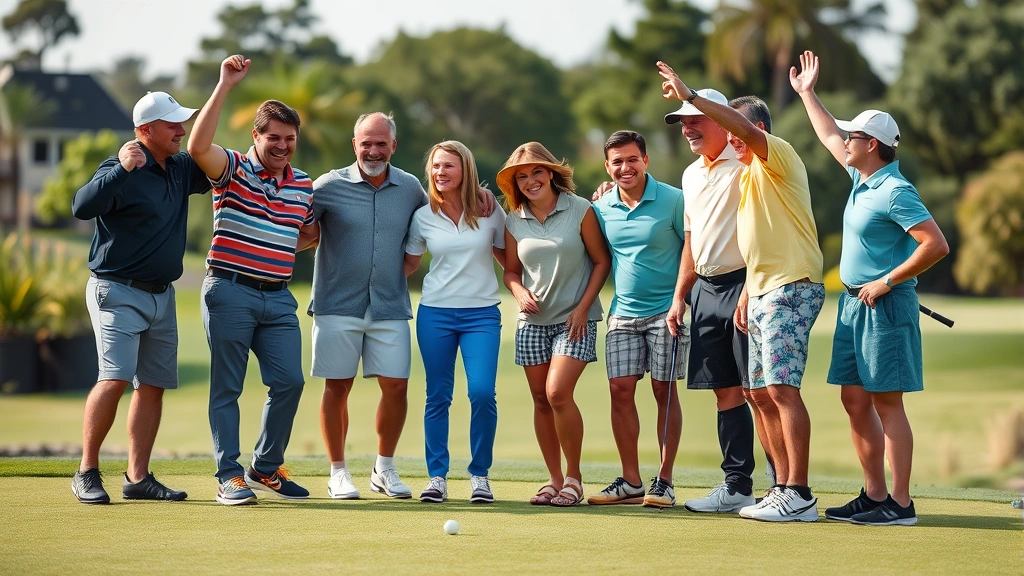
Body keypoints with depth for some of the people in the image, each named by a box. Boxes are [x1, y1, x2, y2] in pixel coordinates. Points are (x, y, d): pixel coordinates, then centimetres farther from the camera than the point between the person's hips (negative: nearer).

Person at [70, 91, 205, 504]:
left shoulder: (181, 170, 9)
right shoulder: (121, 170, -13)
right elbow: (82, 207, -28)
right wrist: (122, 169, -38)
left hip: (162, 295, 8)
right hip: (118, 292, -8)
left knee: (153, 386, 5)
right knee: (115, 379, -17)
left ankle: (138, 478, 10)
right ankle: (86, 473, -7)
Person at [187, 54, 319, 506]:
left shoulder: (304, 186, 12)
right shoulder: (233, 170, -4)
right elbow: (198, 146, -25)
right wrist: (225, 86, -28)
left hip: (278, 298, 5)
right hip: (230, 291, -5)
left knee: (289, 381, 1)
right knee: (227, 386, 0)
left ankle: (266, 468, 18)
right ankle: (229, 477, 5)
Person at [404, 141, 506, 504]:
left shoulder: (489, 211, 2)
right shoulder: (423, 217, 3)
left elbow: (506, 257, 13)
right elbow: (409, 265, 16)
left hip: (482, 314, -1)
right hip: (435, 313, 1)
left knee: (482, 392, -13)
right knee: (438, 396, 1)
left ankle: (480, 474, 0)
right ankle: (437, 476, 9)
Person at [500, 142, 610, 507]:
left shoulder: (580, 210, -6)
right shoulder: (514, 221, 5)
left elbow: (602, 261, -2)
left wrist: (583, 307, -9)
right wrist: (521, 293, -7)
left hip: (574, 318, -4)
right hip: (533, 321, 4)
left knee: (558, 393, -17)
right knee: (541, 400, 4)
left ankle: (574, 477, -3)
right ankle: (555, 479, 14)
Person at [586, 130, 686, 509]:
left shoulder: (672, 200, -8)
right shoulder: (601, 208, 5)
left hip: (665, 311, -4)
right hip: (623, 313, 4)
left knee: (665, 391, 0)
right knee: (620, 390, 0)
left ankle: (664, 481, 6)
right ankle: (630, 482, 7)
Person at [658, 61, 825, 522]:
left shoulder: (778, 156, -6)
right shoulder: (749, 175, 22)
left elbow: (744, 127, -27)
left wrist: (690, 96, -26)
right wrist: (747, 293, 18)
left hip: (791, 289, -10)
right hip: (764, 293, 10)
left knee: (782, 387, -16)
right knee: (760, 393, 9)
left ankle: (799, 496, -18)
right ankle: (783, 488, 13)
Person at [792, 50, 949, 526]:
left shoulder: (895, 192, -16)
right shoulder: (861, 178, 12)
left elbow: (936, 245, -23)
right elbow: (830, 138, 31)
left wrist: (887, 282, -19)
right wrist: (806, 94, 38)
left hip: (884, 306, -9)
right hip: (854, 303, 9)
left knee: (886, 402, -8)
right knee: (855, 400, 9)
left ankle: (900, 503, -7)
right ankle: (874, 495, 15)